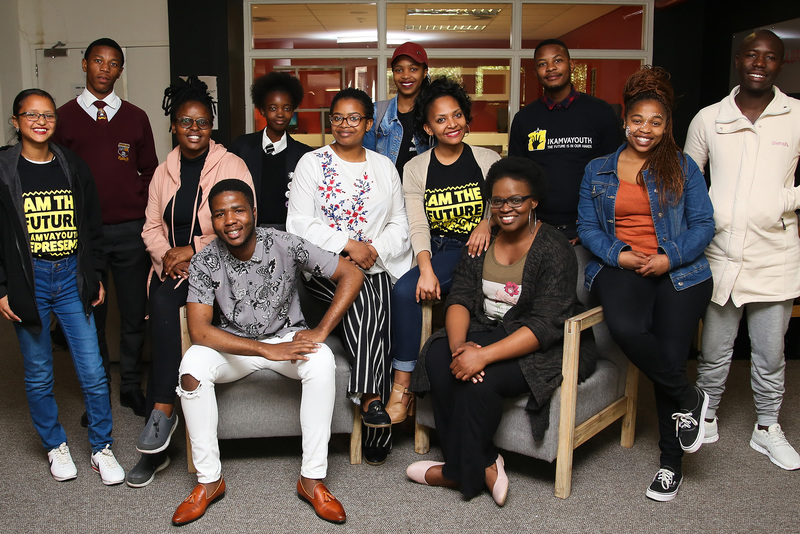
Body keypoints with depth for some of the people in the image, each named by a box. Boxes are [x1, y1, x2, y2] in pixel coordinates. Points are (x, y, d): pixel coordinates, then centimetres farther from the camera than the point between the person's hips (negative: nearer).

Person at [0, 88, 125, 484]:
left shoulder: (73, 168, 6)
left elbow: (93, 226, 13)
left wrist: (96, 276, 9)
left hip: (72, 278, 2)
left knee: (93, 372, 0)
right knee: (39, 375, 9)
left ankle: (102, 450, 17)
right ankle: (56, 447, 29)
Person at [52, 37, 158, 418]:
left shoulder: (135, 118, 10)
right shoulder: (64, 117, 6)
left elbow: (149, 172, 14)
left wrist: (143, 214, 4)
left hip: (130, 231, 1)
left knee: (135, 314, 4)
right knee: (90, 315, 6)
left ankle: (131, 387, 22)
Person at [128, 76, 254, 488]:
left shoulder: (231, 166, 0)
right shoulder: (164, 172, 15)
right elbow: (152, 227, 14)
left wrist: (193, 250, -14)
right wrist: (166, 256, -7)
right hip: (172, 268, 4)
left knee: (165, 303, -31)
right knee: (163, 306, -22)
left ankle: (163, 408, -21)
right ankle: (155, 448, -15)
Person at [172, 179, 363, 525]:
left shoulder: (284, 246, -17)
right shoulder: (204, 263, -14)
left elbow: (352, 275, -15)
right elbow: (199, 330, -22)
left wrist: (321, 331, -23)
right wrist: (268, 350, -31)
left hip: (288, 337, -1)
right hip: (234, 344, 1)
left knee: (322, 361, -32)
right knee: (192, 365, -28)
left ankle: (312, 478, -20)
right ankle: (209, 480, -13)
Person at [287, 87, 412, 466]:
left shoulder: (384, 166, 17)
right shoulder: (312, 163, 7)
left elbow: (400, 223, 13)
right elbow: (298, 223, -3)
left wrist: (376, 249, -8)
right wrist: (347, 244, -13)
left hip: (378, 265, 2)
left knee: (369, 310, -23)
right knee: (363, 297, -32)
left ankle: (376, 435, -19)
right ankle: (373, 399, -26)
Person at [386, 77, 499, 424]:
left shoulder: (488, 160, 10)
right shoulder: (416, 169, 10)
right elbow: (418, 225, -1)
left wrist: (488, 223, -14)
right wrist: (426, 268, -18)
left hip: (479, 249, -2)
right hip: (438, 252, 2)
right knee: (405, 290, -30)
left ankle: (402, 389, -19)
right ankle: (402, 387, -19)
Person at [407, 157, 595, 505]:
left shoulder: (554, 250, -13)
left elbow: (545, 326, -21)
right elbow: (460, 298, -1)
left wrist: (485, 355, -32)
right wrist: (459, 343, -23)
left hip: (542, 347, -6)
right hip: (487, 332, 6)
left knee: (481, 379, -30)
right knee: (437, 358, -23)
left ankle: (460, 473, -6)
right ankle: (485, 465, -15)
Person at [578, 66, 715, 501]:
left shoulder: (683, 167, 12)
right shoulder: (598, 171, 15)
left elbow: (703, 224, 6)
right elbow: (587, 226, 10)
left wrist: (669, 258, -11)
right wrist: (618, 254, -8)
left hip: (678, 270, 0)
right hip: (619, 266, 1)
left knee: (669, 355, -14)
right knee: (625, 327, -32)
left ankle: (671, 462, 4)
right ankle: (689, 399, -6)